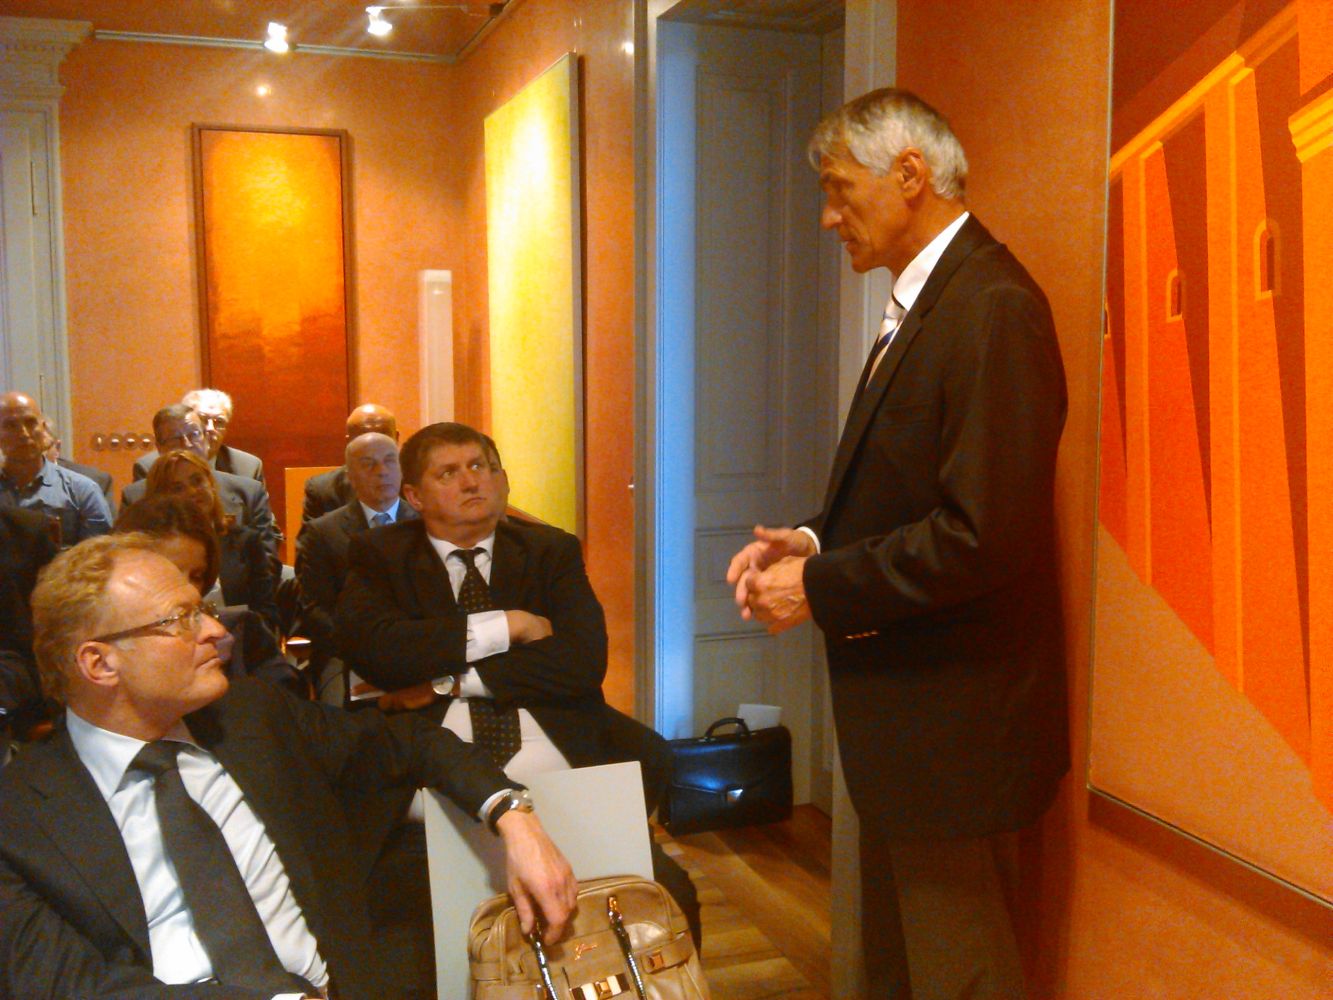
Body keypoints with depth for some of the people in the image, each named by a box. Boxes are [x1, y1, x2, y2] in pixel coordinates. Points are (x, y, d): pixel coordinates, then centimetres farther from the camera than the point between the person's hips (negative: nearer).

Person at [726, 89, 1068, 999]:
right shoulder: (921, 301, 11)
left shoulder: (993, 309, -20)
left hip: (957, 716, -10)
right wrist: (814, 542, 1)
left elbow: (985, 533, -26)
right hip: (907, 708, 10)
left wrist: (820, 590, -17)